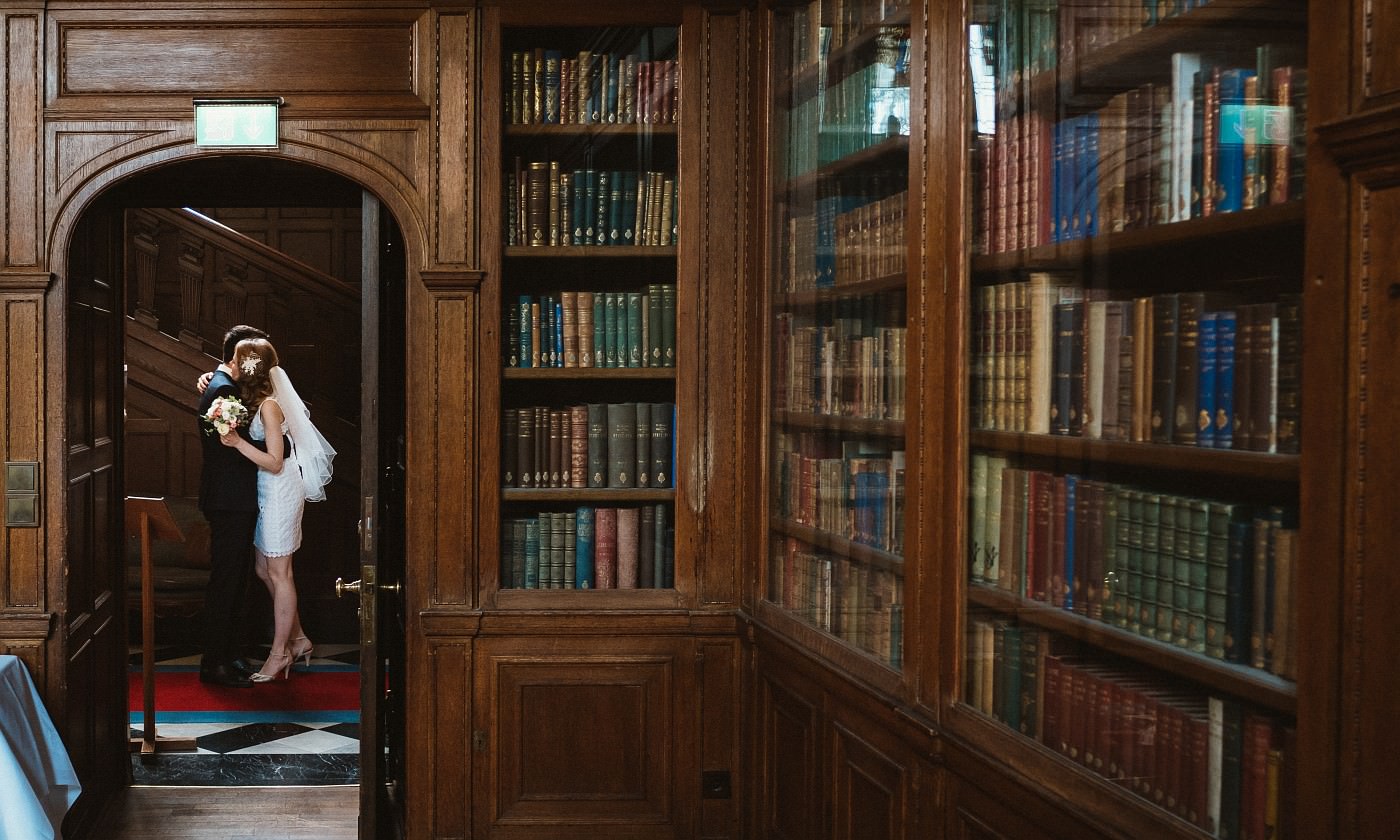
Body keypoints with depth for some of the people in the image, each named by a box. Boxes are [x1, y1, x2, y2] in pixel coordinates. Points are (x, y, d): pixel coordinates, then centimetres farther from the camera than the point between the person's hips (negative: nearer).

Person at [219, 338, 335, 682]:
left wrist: (238, 443, -28)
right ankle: (298, 639, 24)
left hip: (279, 492, -9)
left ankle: (280, 653, 8)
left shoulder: (269, 406, -19)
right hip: (266, 494, 9)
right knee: (263, 569, 14)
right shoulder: (253, 401, 7)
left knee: (278, 573, 0)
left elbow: (275, 463, -20)